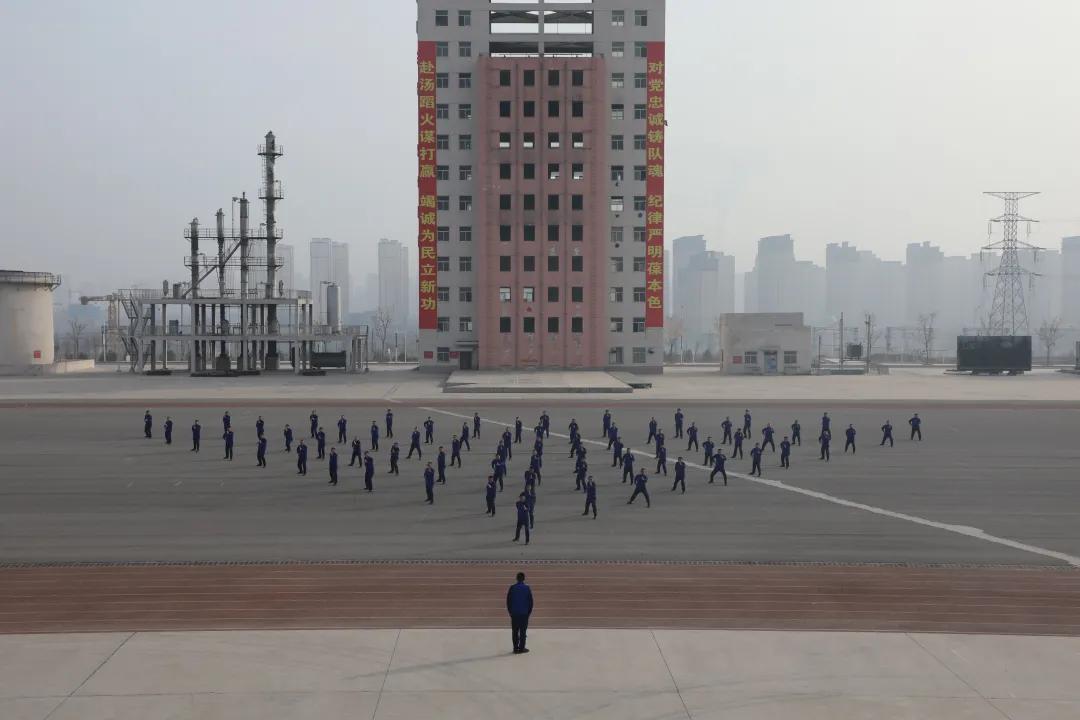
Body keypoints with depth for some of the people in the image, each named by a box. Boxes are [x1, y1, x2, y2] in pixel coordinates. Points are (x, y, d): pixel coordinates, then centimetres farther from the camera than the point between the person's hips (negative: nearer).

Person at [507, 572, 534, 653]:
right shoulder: (527, 588, -4)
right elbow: (530, 601, 0)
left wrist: (510, 611, 13)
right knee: (523, 631, 3)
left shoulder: (512, 588, -1)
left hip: (514, 613, 1)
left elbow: (508, 601, 3)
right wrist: (529, 611, 10)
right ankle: (521, 648, 3)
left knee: (515, 631, 6)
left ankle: (516, 648, 6)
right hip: (524, 613, -1)